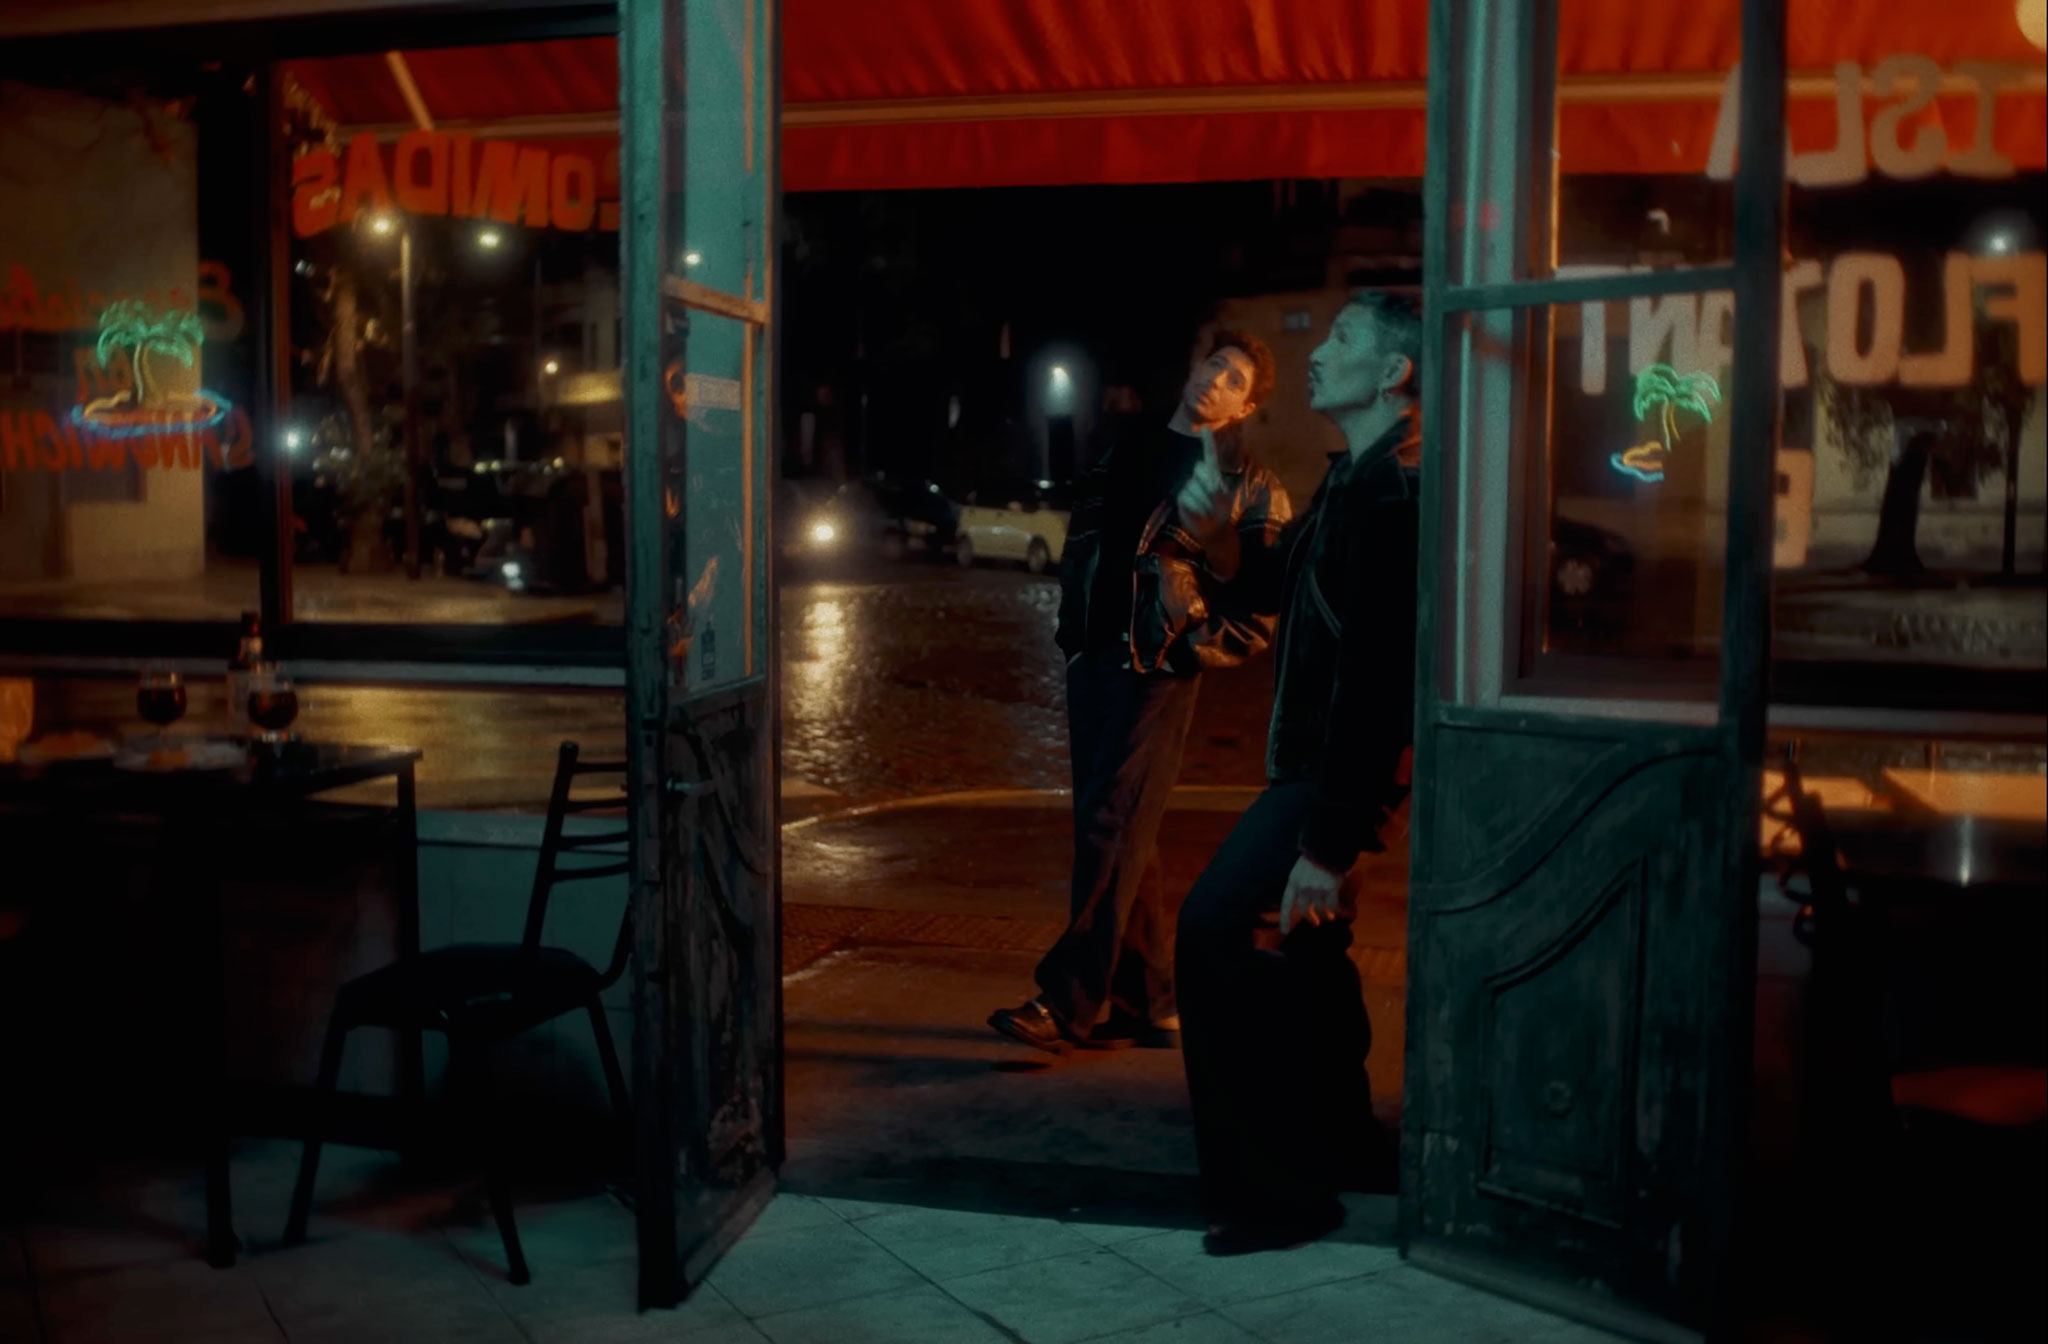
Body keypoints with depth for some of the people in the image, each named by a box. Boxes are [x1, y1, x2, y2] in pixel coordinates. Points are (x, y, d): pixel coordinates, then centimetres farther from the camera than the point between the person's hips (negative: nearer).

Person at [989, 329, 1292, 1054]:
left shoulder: (1253, 489, -1)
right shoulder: (1127, 454, 16)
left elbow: (1263, 611, -4)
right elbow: (1080, 545, 22)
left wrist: (1188, 649, -11)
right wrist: (1073, 629, 11)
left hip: (1158, 675, -6)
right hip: (1094, 663, 6)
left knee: (1108, 829, -13)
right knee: (1122, 838, 8)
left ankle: (1070, 1003, -10)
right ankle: (1147, 1004, 17)